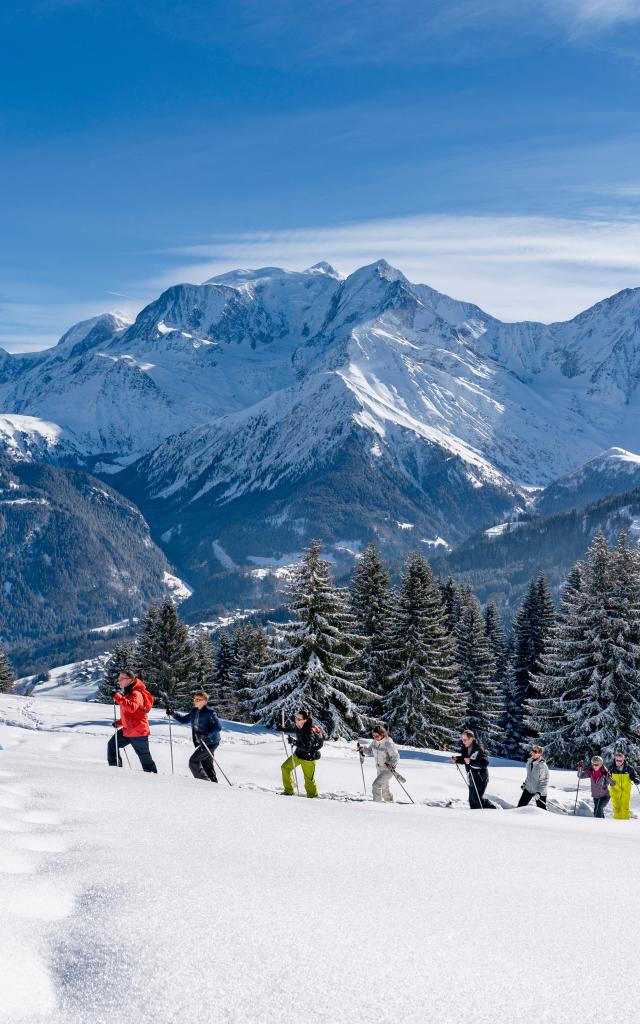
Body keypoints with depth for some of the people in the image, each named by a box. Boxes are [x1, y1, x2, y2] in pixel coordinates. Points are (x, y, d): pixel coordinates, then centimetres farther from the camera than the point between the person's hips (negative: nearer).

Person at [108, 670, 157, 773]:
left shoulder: (136, 694, -17)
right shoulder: (127, 694, 15)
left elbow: (132, 707, -38)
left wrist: (118, 697, -38)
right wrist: (119, 723, 13)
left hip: (138, 731, -10)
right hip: (127, 730, 10)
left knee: (145, 757, -1)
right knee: (112, 745, 8)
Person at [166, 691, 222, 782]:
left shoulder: (209, 712, -16)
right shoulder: (194, 711, 8)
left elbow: (218, 727, -20)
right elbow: (184, 720, 22)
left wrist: (205, 734, -31)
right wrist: (173, 714, 7)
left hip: (210, 743, -9)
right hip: (200, 743, 9)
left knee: (193, 761, -14)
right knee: (206, 765, 18)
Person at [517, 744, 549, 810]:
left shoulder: (542, 765, -23)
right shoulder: (530, 761, -1)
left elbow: (545, 781, -20)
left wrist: (539, 792, -24)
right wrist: (525, 783, 16)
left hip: (540, 792, -6)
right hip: (528, 789, 7)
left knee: (541, 810, 2)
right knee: (521, 805, 10)